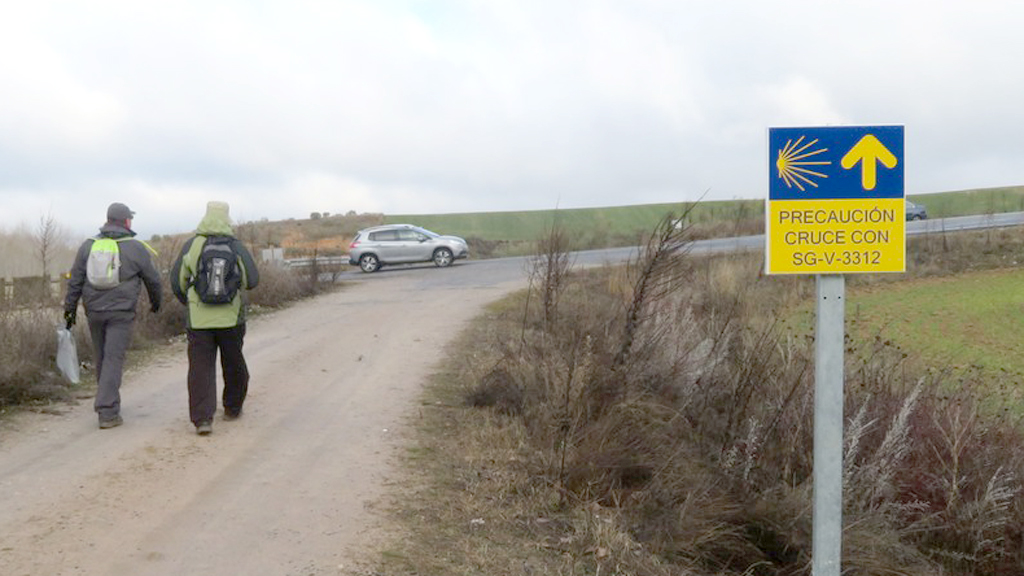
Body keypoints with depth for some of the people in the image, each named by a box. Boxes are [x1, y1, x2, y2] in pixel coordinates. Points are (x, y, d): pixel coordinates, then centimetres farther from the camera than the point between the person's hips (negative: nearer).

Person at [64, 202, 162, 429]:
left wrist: (70, 307, 12)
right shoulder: (136, 248, -4)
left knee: (101, 358, 16)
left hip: (94, 310, 4)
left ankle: (110, 404, 28)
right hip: (121, 312, -4)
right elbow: (152, 279, 5)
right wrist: (156, 301, 23)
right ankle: (107, 412, -10)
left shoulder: (88, 245, 5)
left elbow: (75, 280, 6)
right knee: (114, 359, -5)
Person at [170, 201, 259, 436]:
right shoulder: (236, 247, -4)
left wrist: (187, 301, 20)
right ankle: (233, 408, 32)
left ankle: (202, 418, -9)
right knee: (234, 364, 18)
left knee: (201, 368, 1)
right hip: (231, 318, 0)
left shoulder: (191, 246, -2)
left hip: (199, 319, 0)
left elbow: (177, 281, 1)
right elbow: (252, 280, -7)